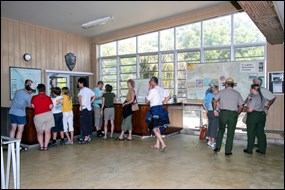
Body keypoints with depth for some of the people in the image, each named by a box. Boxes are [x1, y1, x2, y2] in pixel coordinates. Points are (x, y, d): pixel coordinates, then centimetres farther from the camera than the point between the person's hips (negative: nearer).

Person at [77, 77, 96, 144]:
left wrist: (81, 105, -17)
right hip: (89, 109, 8)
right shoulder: (89, 90, 13)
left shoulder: (82, 90, -11)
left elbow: (79, 98, -28)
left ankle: (86, 139, -1)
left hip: (84, 109, -8)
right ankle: (88, 137, 21)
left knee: (83, 124, -3)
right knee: (89, 123, 13)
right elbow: (94, 96, 24)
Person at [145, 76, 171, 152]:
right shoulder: (161, 89, 10)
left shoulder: (152, 90, -14)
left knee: (154, 128, -6)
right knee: (157, 127, 17)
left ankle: (163, 144, -15)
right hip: (160, 108, 9)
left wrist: (149, 90, -3)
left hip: (154, 109, -9)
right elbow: (168, 96, 21)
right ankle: (157, 144, 25)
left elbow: (147, 101, -8)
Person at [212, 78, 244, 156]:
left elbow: (214, 100, -7)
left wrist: (215, 110, 2)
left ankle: (217, 147, 14)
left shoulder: (221, 92, 5)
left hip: (223, 113, 0)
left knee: (221, 130, 18)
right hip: (233, 114, 0)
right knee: (230, 133, 7)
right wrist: (237, 114, 12)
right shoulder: (237, 93, 8)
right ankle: (228, 151, 12)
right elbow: (241, 106, 2)